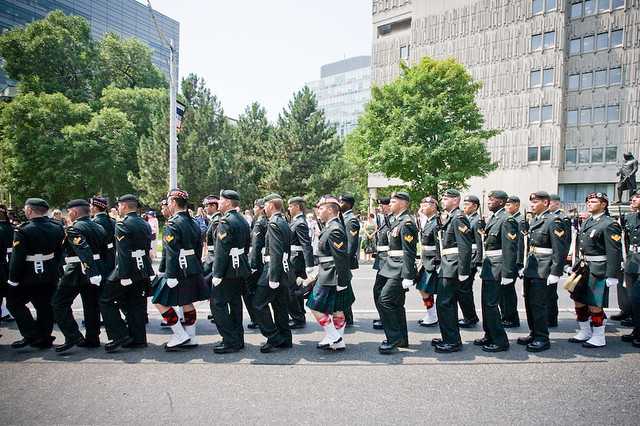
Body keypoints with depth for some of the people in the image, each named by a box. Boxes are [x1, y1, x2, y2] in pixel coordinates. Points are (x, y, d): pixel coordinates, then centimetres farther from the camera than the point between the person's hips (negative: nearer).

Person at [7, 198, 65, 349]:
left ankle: (32, 334, 7)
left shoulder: (23, 230, -17)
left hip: (29, 277, -5)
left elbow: (17, 258, -18)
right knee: (45, 306, 13)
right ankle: (44, 339, 18)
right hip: (51, 276, 5)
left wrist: (13, 280, -11)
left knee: (14, 302, 13)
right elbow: (61, 252, 6)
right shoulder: (57, 227, 0)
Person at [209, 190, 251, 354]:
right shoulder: (243, 221, 12)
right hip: (241, 269, 9)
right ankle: (238, 340, 21)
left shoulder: (226, 221, -17)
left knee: (218, 304, -2)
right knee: (236, 303, 14)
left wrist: (217, 274, -19)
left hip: (228, 270, -9)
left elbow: (222, 251, -21)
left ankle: (230, 342, -2)